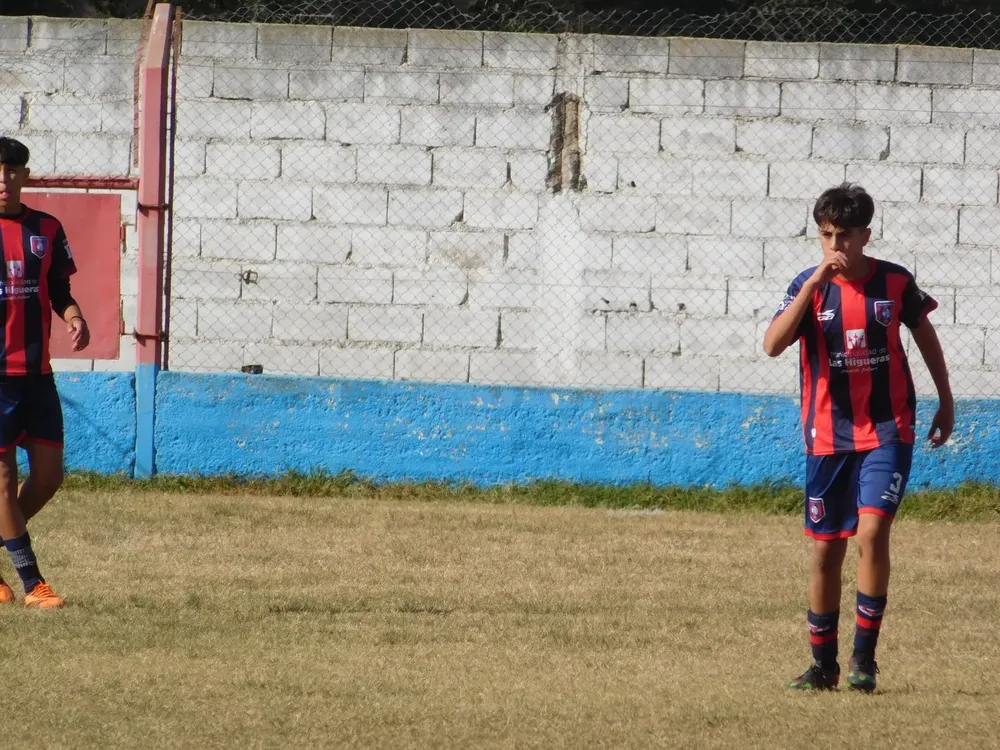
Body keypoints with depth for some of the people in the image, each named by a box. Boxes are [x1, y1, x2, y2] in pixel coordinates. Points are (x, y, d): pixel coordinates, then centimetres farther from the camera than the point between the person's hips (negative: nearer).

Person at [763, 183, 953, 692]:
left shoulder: (895, 282, -4)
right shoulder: (809, 286, -6)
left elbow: (925, 335, 13)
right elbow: (773, 344, -22)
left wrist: (946, 401, 18)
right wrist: (816, 283, -28)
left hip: (887, 431, -1)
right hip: (827, 436, 1)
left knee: (872, 532, -18)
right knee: (826, 549, 7)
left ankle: (864, 656, -7)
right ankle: (823, 664, 21)